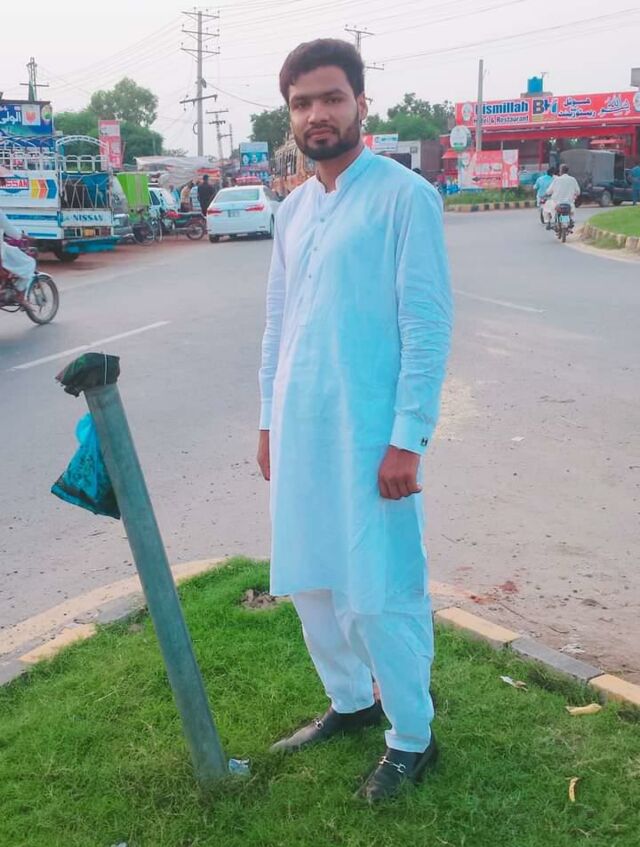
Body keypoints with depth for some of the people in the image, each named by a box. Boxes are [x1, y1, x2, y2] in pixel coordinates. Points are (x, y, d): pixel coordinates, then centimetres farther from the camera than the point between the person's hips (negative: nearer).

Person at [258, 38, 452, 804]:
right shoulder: (292, 209, 12)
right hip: (299, 432, 7)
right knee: (310, 582, 17)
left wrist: (407, 440, -16)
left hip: (367, 435, -7)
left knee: (380, 594, 2)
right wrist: (268, 420, 14)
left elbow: (428, 325, -13)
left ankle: (412, 739, 22)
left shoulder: (404, 196, -9)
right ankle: (349, 702, 37)